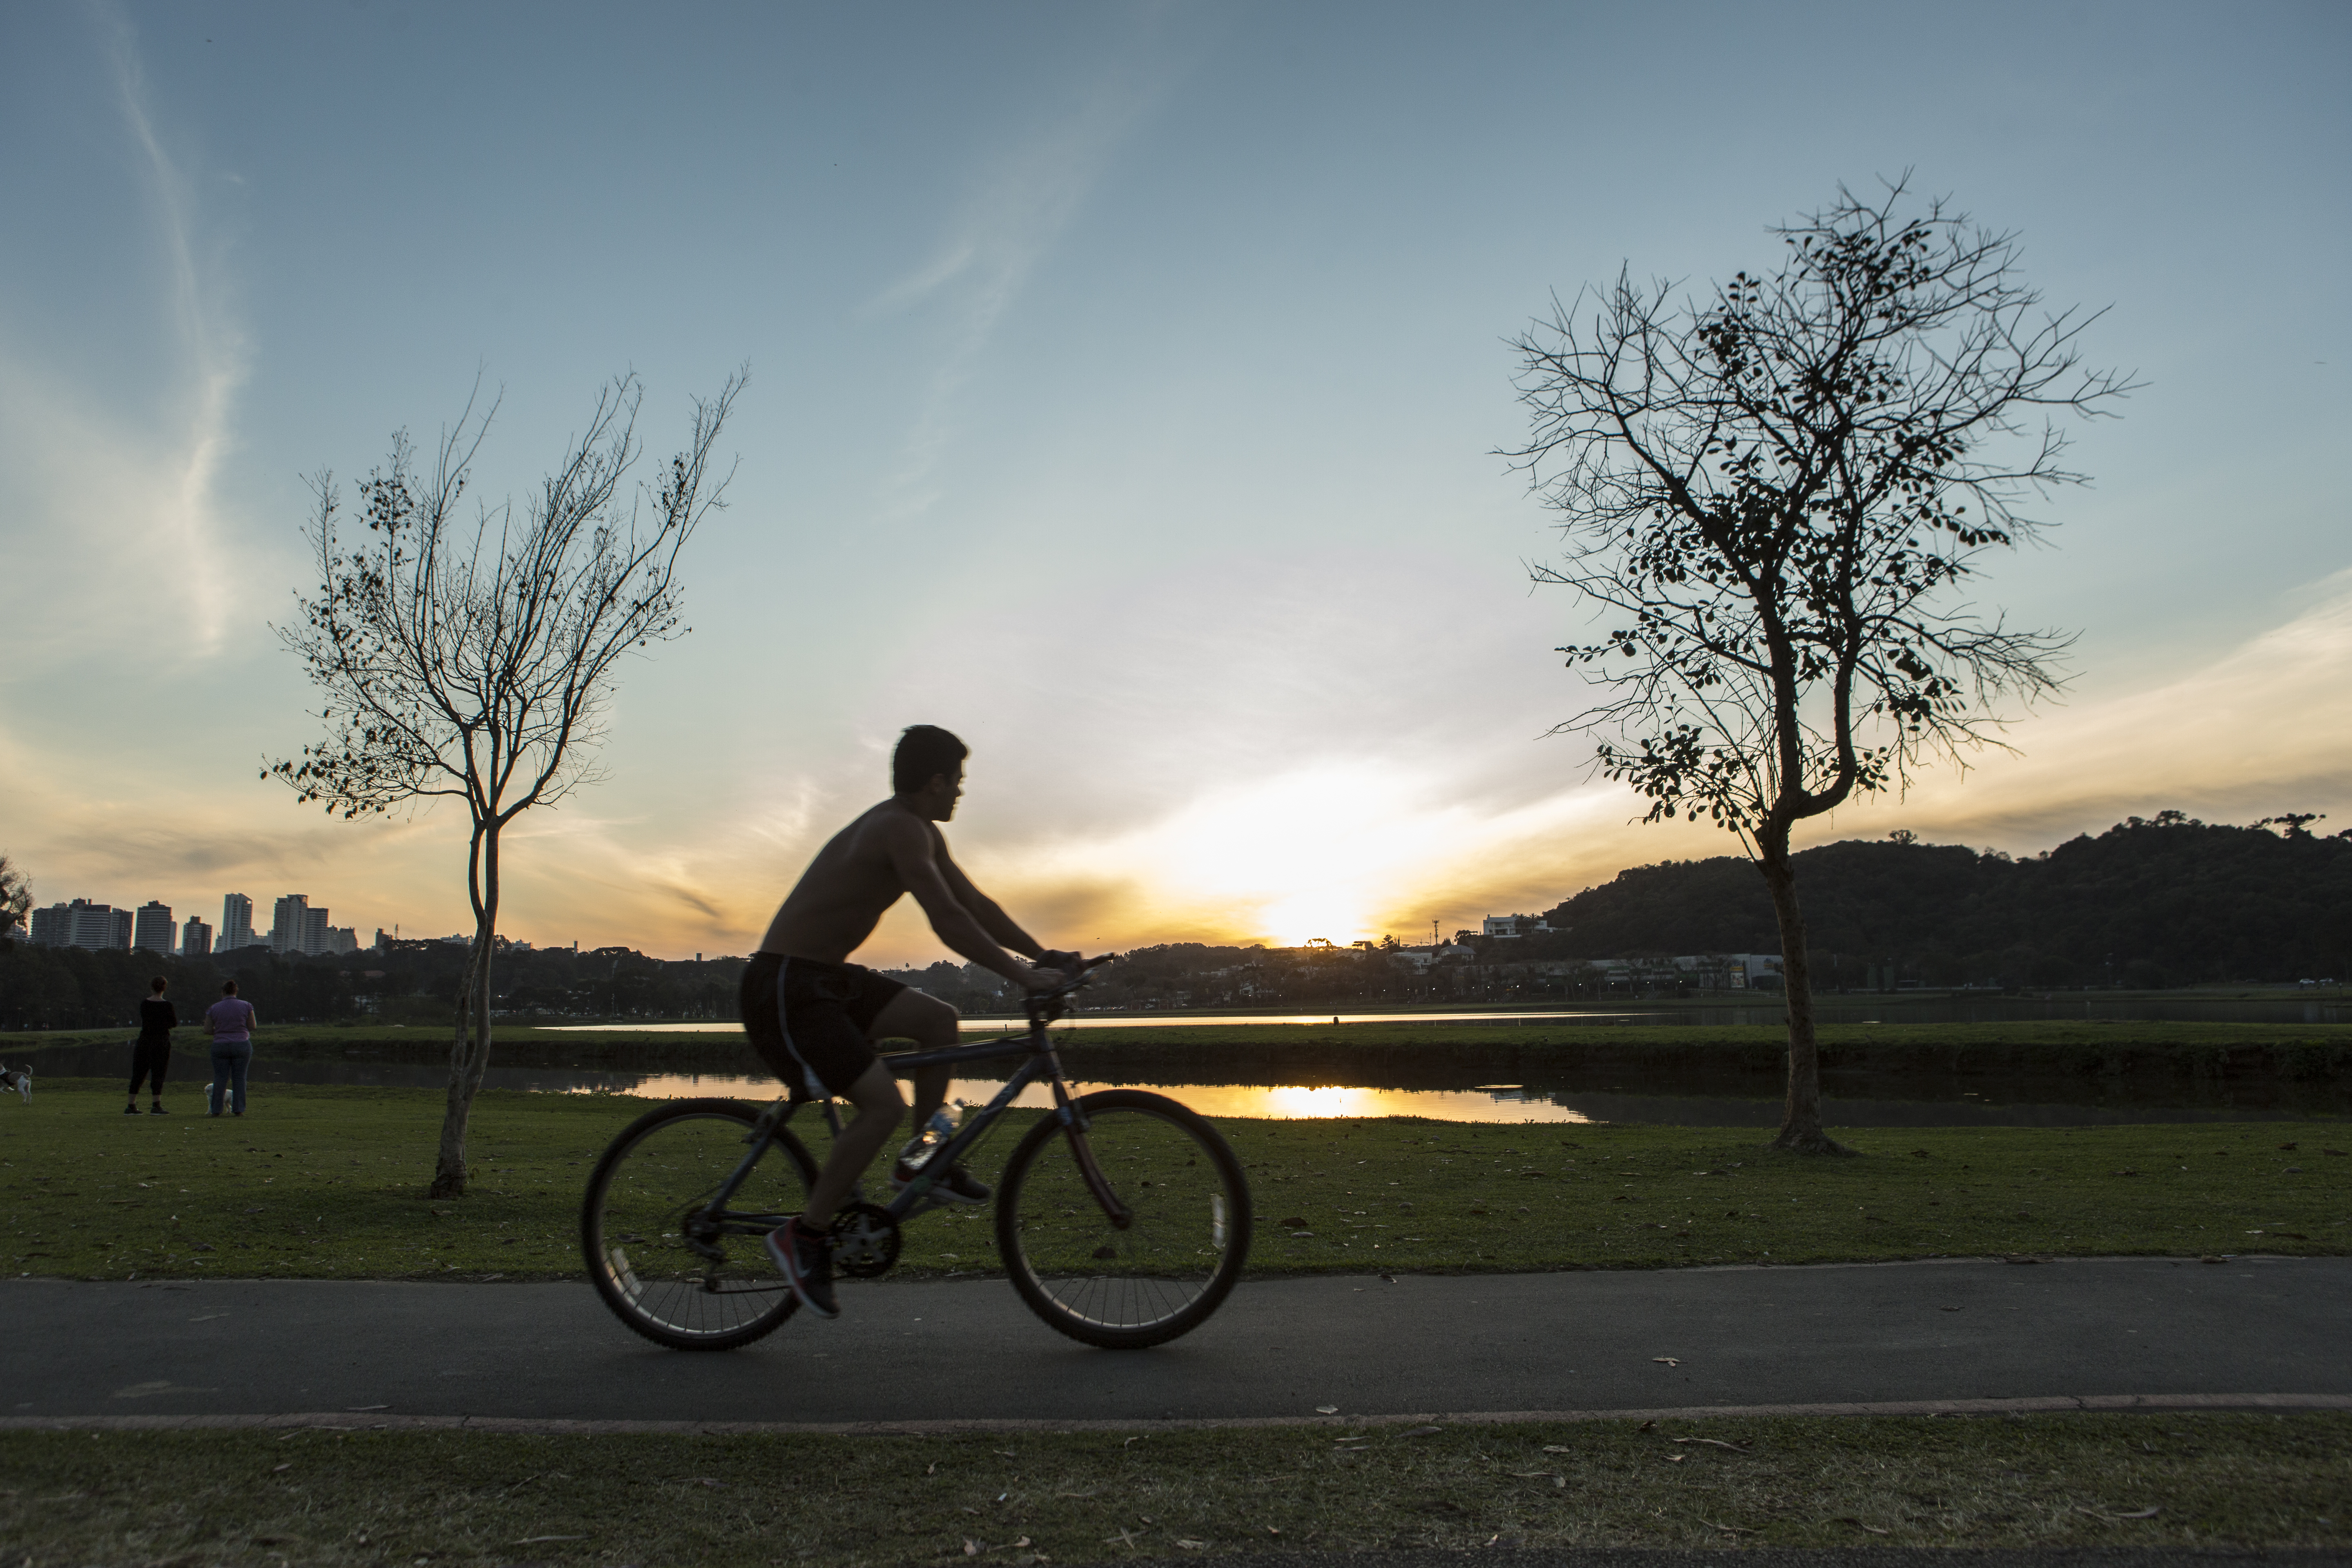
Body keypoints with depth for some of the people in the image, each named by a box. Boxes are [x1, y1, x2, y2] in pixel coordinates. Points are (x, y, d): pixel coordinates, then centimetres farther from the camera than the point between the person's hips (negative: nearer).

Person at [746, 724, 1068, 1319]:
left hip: (826, 979, 10)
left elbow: (976, 904, 16)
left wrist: (1045, 956, 10)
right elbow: (949, 922, -26)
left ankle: (920, 1161, 14)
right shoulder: (899, 827, -19)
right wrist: (1022, 975, -22)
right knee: (884, 1105, -17)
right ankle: (805, 1235, -3)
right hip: (784, 987, -10)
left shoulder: (923, 834, 12)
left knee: (939, 1020, 8)